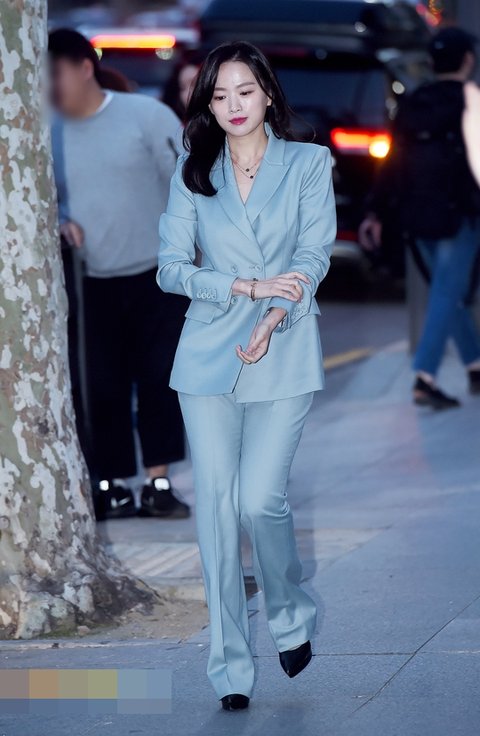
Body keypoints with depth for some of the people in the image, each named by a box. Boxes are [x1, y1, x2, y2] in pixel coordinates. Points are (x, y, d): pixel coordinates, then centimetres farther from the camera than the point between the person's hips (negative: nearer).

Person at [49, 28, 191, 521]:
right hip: (98, 282, 3)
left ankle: (157, 485, 8)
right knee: (105, 387, 1)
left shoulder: (145, 115, -6)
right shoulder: (50, 133, 2)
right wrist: (61, 222, -10)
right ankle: (111, 488, 9)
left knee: (159, 380, 0)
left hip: (159, 273, -2)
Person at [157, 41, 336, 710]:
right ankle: (230, 667, 5)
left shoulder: (308, 163, 6)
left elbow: (314, 257, -2)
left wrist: (275, 317, -19)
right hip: (208, 354, 2)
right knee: (216, 506, -2)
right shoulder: (193, 171, 9)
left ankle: (292, 614, 17)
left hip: (283, 355, -2)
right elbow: (170, 267, 2)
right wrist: (247, 286, -12)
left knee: (259, 500, -12)